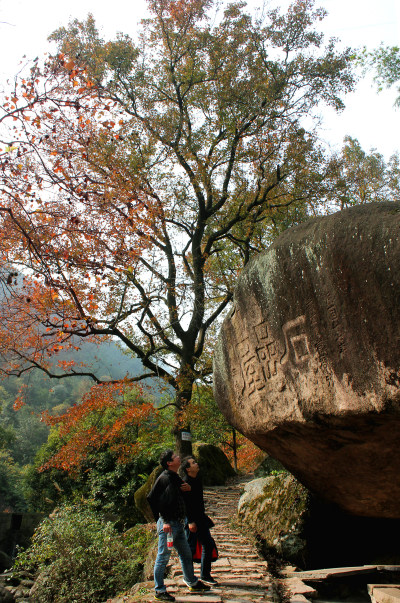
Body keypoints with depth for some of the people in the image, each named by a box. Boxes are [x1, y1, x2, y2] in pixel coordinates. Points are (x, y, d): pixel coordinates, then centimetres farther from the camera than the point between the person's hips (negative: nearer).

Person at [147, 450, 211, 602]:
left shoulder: (175, 477, 13)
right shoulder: (165, 478, -18)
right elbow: (161, 500, -24)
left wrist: (187, 489, 6)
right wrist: (165, 521, -25)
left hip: (178, 524, 10)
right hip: (168, 524, -10)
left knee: (186, 553, 19)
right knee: (163, 557, 1)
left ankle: (192, 583, 33)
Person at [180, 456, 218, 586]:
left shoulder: (198, 479, 7)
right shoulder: (185, 483, -19)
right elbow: (185, 504, -20)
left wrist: (203, 516, 6)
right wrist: (190, 522, -21)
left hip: (200, 518, 8)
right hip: (190, 520, -8)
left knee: (209, 545, 10)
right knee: (190, 548, 2)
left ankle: (205, 575, 24)